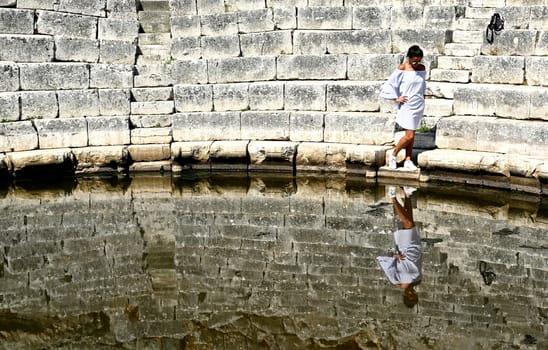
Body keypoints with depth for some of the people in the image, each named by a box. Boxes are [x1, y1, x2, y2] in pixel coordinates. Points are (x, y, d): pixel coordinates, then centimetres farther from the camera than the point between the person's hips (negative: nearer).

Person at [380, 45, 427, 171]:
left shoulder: (422, 68, 6)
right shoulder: (402, 69, -11)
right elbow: (389, 85, -8)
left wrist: (422, 95, 13)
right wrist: (396, 98, -11)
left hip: (419, 105, 5)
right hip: (407, 106, -5)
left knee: (412, 135, 9)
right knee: (409, 135, -9)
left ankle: (408, 160, 17)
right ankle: (394, 155, 11)